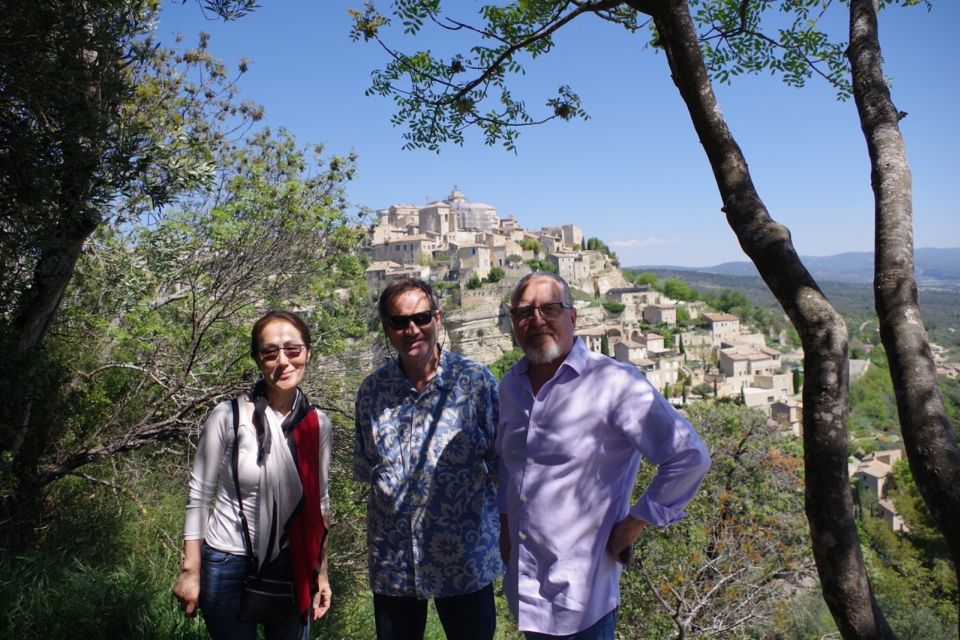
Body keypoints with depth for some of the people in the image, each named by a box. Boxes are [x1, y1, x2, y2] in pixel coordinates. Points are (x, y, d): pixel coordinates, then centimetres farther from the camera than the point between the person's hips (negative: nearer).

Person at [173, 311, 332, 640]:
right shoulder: (228, 416, -15)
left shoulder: (319, 425, -4)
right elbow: (199, 496, -8)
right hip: (227, 567, -3)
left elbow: (319, 502, 5)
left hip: (291, 568, 3)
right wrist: (191, 571, -6)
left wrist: (321, 572, 7)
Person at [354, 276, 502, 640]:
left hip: (465, 558, -3)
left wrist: (507, 530, -4)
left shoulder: (475, 381, -10)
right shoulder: (372, 391, 0)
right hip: (391, 562, 3)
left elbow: (501, 462, -4)